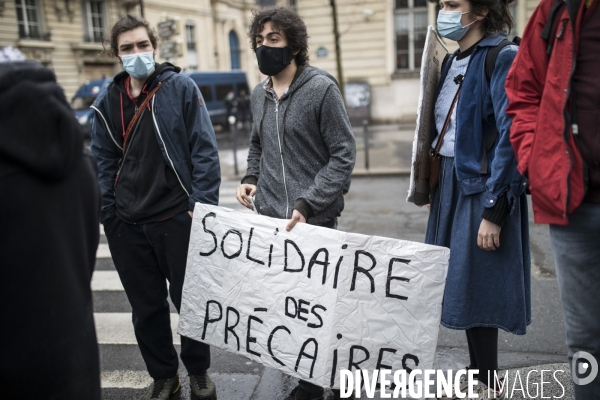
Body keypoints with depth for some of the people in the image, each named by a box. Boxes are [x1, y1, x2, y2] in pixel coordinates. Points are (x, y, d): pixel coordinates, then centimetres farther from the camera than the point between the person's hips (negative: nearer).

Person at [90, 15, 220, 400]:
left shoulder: (181, 88, -4)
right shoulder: (108, 101, 8)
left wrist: (202, 203, -14)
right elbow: (104, 161, 12)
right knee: (146, 306, 13)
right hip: (127, 224, 4)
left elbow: (204, 149, -7)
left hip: (178, 218, -3)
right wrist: (107, 212, 5)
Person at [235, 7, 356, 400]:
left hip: (314, 220, -5)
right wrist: (251, 179, 6)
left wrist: (308, 203, -18)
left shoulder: (321, 89, -9)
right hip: (270, 218, 5)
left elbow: (344, 154, -10)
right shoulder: (259, 95, 10)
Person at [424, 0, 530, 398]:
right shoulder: (453, 61, 12)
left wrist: (493, 212, -21)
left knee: (475, 289, 0)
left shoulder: (502, 58, -13)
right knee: (461, 287, 13)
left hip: (483, 188, -8)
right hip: (451, 186, 8)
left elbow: (510, 137, -19)